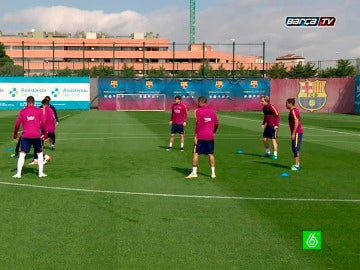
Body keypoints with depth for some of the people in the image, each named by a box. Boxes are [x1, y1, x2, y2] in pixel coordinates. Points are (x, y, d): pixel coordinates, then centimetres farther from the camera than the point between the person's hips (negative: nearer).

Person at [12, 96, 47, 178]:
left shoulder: (22, 111, 4)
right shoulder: (39, 110, 3)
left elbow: (17, 124, 3)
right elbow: (43, 123, 0)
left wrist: (15, 134, 15)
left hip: (25, 136, 0)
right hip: (36, 135, 0)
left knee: (22, 154, 3)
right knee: (40, 153, 14)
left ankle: (18, 173, -4)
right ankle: (41, 173, 11)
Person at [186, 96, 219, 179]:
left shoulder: (198, 111, -6)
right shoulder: (212, 111, 8)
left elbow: (198, 124, -12)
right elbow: (216, 123, 11)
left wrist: (196, 136, -10)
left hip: (200, 136, -5)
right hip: (210, 136, 5)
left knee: (195, 153, 2)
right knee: (211, 154, 10)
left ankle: (194, 172, 0)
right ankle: (213, 173, 12)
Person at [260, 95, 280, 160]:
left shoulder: (271, 107, -16)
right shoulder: (264, 107, 7)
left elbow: (277, 116, -16)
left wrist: (276, 125, -22)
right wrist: (263, 123, 14)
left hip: (273, 126, -8)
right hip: (268, 125, 8)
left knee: (273, 139, -9)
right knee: (264, 139, 9)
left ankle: (275, 155, -3)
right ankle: (268, 152, 25)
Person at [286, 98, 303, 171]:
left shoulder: (293, 111, -15)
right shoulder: (294, 110, 16)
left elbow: (296, 122, -23)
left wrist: (293, 133, -22)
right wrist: (293, 133, 23)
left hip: (297, 133, -10)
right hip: (297, 132, 10)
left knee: (296, 149, -9)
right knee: (295, 149, 14)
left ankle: (296, 165, -8)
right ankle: (297, 164, 21)